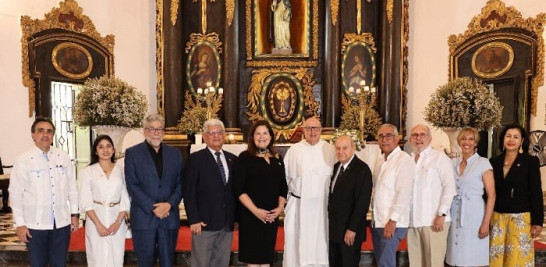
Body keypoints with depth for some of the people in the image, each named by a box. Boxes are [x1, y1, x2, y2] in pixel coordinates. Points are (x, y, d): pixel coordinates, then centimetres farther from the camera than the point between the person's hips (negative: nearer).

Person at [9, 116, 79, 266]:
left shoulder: (63, 157, 2)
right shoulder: (23, 160, -6)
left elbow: (72, 187, 6)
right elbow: (15, 194, -4)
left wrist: (74, 214, 7)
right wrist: (19, 224, -5)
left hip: (62, 222, 2)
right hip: (35, 225, -2)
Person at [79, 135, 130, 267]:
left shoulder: (121, 171, 4)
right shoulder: (87, 172, 1)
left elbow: (126, 199, 3)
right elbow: (86, 201, -4)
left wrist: (118, 222, -9)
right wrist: (98, 224, -12)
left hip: (117, 220, 1)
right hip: (95, 220, -1)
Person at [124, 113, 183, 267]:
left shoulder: (175, 153, 9)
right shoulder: (132, 153, 1)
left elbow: (180, 184, 5)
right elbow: (132, 185, -6)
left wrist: (169, 204, -11)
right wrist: (152, 207, -13)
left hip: (169, 217, 2)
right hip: (143, 217, -2)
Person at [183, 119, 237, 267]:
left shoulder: (232, 159, 11)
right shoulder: (195, 159, -4)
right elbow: (189, 192, -7)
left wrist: (236, 218, 8)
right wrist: (194, 220, -13)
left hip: (227, 224, 5)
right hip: (204, 223, -4)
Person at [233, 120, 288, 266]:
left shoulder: (277, 159, 10)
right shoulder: (245, 157, -5)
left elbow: (283, 187, 12)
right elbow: (239, 189, -11)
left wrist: (280, 207, -3)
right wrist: (255, 210, -17)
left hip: (272, 216, 4)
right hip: (250, 215, -4)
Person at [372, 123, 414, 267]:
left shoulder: (404, 159, -11)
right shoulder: (383, 161, 13)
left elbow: (404, 193, -18)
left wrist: (393, 221, -20)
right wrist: (375, 218, 10)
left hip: (392, 223, -8)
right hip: (377, 222, 8)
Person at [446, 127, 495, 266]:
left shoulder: (483, 163, -5)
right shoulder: (453, 162, 8)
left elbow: (491, 195, -7)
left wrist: (486, 223, -12)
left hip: (474, 214, -4)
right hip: (455, 215, 4)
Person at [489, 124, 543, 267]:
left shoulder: (530, 161, -2)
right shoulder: (494, 162, 6)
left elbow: (536, 193, -5)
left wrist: (538, 221, -9)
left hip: (521, 217, -3)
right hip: (497, 217, 3)